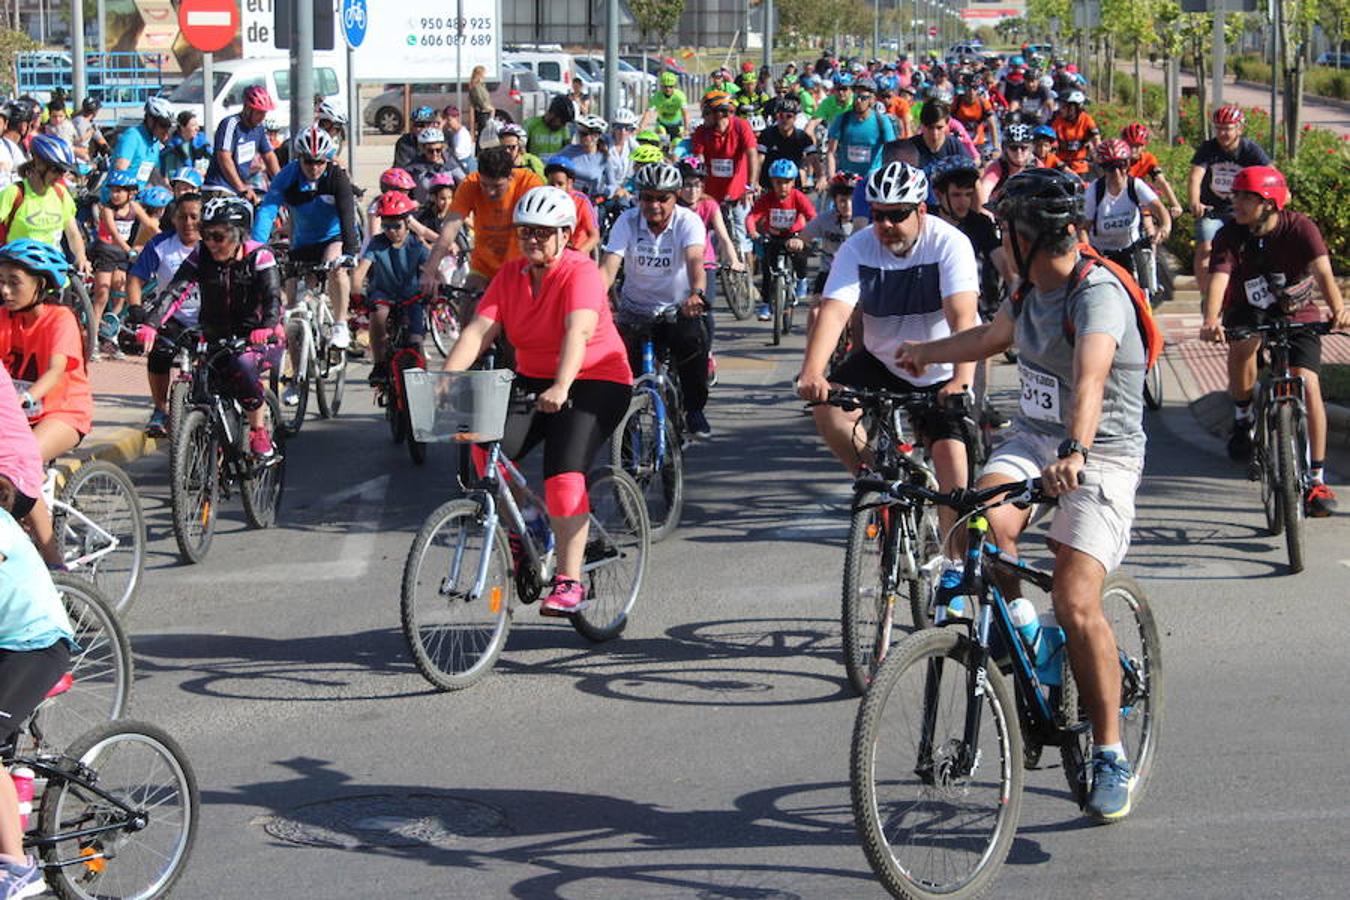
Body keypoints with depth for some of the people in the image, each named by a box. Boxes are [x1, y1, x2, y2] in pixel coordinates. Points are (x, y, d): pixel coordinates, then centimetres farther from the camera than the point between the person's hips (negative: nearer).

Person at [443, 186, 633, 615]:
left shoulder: (580, 273, -15)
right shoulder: (511, 274, 2)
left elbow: (578, 331, -32)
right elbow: (479, 330, -8)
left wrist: (561, 388, -49)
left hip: (595, 383, -5)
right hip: (533, 381, 6)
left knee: (564, 472, -24)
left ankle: (569, 582, -18)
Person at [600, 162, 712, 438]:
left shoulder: (688, 221, -12)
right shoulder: (627, 222, -9)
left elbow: (695, 261, -30)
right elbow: (608, 267, -20)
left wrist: (697, 293, -52)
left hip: (678, 309, -2)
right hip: (635, 310, 2)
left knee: (694, 340, -29)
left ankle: (694, 409, -6)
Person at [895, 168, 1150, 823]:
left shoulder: (1098, 294, -20)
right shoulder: (1032, 289, 8)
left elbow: (1090, 377, -39)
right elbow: (991, 337, 31)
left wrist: (1074, 451, -56)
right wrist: (924, 354, 47)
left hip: (1100, 456, -7)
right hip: (1032, 438, 7)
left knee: (1076, 604, -19)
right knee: (981, 527, -26)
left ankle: (1111, 756, -3)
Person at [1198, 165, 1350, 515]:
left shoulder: (1299, 228, -20)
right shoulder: (1230, 236, -17)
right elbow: (1219, 278, -31)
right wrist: (1210, 320, -52)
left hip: (1298, 316, 0)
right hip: (1250, 311, 1)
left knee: (1308, 384, -16)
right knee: (1242, 340, -34)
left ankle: (1317, 479, -6)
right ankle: (1243, 418, -9)